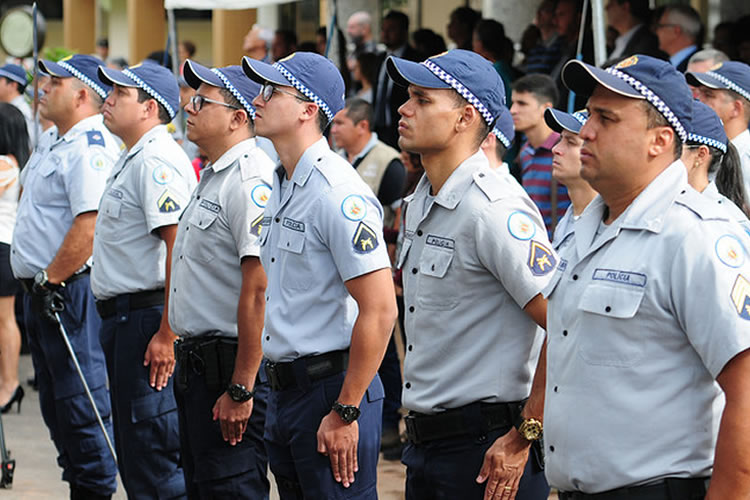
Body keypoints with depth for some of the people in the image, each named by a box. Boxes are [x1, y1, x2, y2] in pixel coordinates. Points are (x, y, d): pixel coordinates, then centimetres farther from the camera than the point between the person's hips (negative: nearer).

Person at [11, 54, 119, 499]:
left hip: (70, 290, -10)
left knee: (81, 400, -6)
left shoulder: (91, 148, -18)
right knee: (55, 401, 16)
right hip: (44, 290, 10)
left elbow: (89, 226, -27)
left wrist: (51, 280, -20)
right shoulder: (52, 140, 15)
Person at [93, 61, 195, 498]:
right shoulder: (133, 159, 18)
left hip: (147, 318, -11)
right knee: (133, 455, 15)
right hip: (123, 315, 11)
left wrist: (167, 334, -26)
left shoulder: (158, 160, -17)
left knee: (153, 452, -11)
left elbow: (180, 246, -24)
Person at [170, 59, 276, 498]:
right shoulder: (213, 177, 15)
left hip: (231, 368, -11)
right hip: (197, 362, 11)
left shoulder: (250, 181, -19)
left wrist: (240, 389, -25)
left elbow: (259, 290, -25)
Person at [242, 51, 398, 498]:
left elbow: (380, 311, -22)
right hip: (284, 389, 10)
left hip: (331, 389, -10)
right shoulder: (282, 189, 13)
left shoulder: (339, 194, -17)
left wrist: (346, 412, -21)